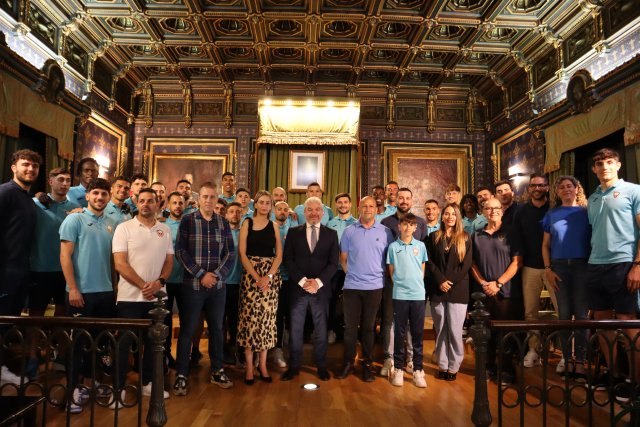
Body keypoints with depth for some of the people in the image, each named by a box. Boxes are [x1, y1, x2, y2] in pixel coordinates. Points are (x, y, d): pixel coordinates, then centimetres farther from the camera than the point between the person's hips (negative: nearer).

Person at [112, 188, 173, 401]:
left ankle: (147, 383, 27)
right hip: (130, 296, -4)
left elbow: (169, 260, 8)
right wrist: (143, 285, -14)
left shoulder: (165, 230, 7)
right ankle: (118, 388, 15)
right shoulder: (124, 228, -4)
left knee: (153, 341, 13)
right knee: (124, 342, 3)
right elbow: (120, 264, -10)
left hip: (157, 296, 4)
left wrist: (159, 282, -10)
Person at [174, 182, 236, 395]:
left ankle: (217, 371, 26)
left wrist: (217, 275, -9)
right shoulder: (187, 221, -2)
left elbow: (231, 253, 4)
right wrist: (201, 275, -14)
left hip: (218, 285, 3)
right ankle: (181, 376, 15)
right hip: (192, 284, -3)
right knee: (187, 330, 4)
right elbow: (181, 251, -8)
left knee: (216, 328, 12)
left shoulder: (224, 223, 6)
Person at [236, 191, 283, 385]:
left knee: (266, 318, 3)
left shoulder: (274, 226, 9)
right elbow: (242, 253, -3)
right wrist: (256, 276, -13)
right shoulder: (247, 224, 3)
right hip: (251, 275, -2)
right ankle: (249, 366, 7)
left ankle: (263, 364, 13)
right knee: (250, 317, -3)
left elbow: (279, 255, 5)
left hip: (271, 276, 2)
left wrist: (268, 276, -10)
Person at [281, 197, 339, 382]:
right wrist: (302, 281, -11)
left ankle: (321, 366, 21)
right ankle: (294, 366, 18)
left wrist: (318, 281, -12)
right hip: (297, 288, 0)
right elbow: (288, 260, 0)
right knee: (295, 329, 6)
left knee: (321, 329, 8)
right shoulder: (293, 232, 6)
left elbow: (333, 263, 1)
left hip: (321, 289, 0)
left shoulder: (331, 234, 6)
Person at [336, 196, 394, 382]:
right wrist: (351, 274, 1)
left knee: (368, 327, 9)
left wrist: (383, 277, 1)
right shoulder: (349, 231, 3)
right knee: (350, 326, 6)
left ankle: (367, 364, 20)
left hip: (374, 286, 0)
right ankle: (348, 362, 18)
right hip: (351, 286, 0)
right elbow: (343, 258, 7)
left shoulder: (385, 231, 1)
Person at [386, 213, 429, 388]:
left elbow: (422, 269, 11)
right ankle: (398, 369, 15)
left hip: (418, 295, 1)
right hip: (400, 295, -1)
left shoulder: (420, 246, 5)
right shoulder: (393, 247, 2)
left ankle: (418, 370, 16)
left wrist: (417, 285, 5)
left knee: (417, 334, 7)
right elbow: (391, 271, 6)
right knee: (399, 333, 5)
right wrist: (400, 284, 0)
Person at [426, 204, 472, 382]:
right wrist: (441, 281, -10)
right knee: (440, 330, 7)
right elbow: (429, 262, 2)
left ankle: (453, 367, 10)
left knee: (455, 330, -2)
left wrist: (450, 282, -9)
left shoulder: (465, 238, 5)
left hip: (458, 290, -1)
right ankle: (442, 365, 17)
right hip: (437, 290, 2)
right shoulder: (433, 237, 8)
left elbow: (466, 264, -2)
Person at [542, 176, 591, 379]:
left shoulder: (586, 211, 6)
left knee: (581, 314, 0)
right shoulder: (551, 214, 10)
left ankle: (580, 362, 6)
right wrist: (547, 269, -1)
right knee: (564, 314, 6)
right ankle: (567, 360, 13)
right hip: (559, 267, 2)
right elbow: (545, 245, 9)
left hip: (583, 265, -1)